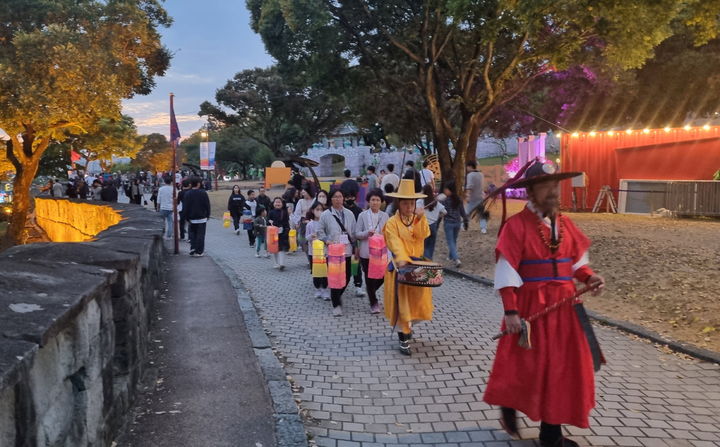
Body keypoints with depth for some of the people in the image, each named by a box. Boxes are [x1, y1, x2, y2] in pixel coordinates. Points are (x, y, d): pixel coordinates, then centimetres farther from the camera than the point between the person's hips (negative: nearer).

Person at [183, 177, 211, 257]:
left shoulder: (187, 194, -2)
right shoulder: (203, 193, -10)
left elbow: (185, 207, 1)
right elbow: (207, 205, -5)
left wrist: (187, 217, 8)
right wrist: (207, 216, 6)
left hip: (192, 218, 3)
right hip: (202, 218, -3)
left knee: (192, 234, 17)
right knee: (200, 235, 2)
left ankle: (193, 249, 8)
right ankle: (199, 251, 2)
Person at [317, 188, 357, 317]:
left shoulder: (349, 214, 6)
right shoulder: (325, 214, -2)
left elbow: (354, 232, 10)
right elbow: (320, 232, 3)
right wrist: (326, 241, -13)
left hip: (347, 251, 3)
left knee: (346, 277, 8)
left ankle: (338, 296, 36)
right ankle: (336, 304, 10)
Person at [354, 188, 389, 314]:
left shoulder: (385, 216, 5)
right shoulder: (362, 215, 0)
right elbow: (357, 234, -1)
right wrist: (367, 233, -18)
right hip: (366, 252, -1)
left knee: (382, 276, -2)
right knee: (369, 277, 5)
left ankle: (372, 292, 31)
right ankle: (373, 303, 21)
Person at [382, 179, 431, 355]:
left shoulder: (419, 219, 7)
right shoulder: (392, 222, -8)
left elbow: (423, 235, -12)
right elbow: (395, 242, -23)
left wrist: (420, 218, -24)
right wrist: (402, 259, -38)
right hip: (401, 265, -5)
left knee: (417, 300, 13)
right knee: (402, 302, -4)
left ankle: (408, 327, 39)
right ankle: (404, 339, 3)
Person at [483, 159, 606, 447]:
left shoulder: (565, 224, 7)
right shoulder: (516, 225, -13)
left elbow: (577, 261, 15)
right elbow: (506, 271, -15)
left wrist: (590, 278, -6)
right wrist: (511, 311, -20)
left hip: (563, 306, 6)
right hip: (529, 305, -6)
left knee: (562, 367, 11)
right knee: (524, 367, 5)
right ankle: (509, 408, 35)